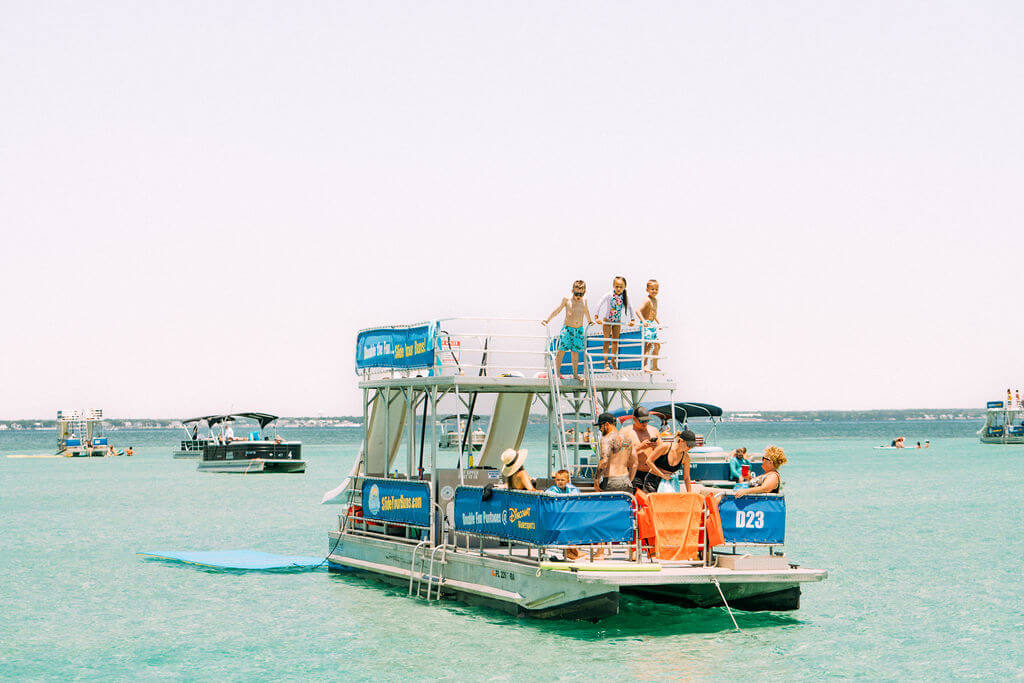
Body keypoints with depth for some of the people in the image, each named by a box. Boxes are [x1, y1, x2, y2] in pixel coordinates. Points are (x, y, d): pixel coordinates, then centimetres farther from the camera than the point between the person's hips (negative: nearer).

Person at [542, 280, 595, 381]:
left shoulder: (584, 301, 6)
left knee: (575, 352, 9)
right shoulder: (567, 300, -5)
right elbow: (557, 311, 3)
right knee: (561, 351, -4)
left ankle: (575, 374, 18)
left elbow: (586, 311, 26)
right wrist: (547, 319, -1)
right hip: (567, 328, -3)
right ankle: (557, 373, 2)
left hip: (579, 330, 3)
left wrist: (590, 321, 41)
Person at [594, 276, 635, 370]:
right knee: (607, 341, -2)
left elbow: (630, 308, 2)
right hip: (607, 320, -3)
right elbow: (599, 305, -16)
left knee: (615, 341, 11)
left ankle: (613, 361, 25)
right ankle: (606, 363, 1)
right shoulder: (609, 295, -21)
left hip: (617, 321, 3)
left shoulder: (625, 296, -12)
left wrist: (632, 320, -3)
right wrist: (597, 317, -19)